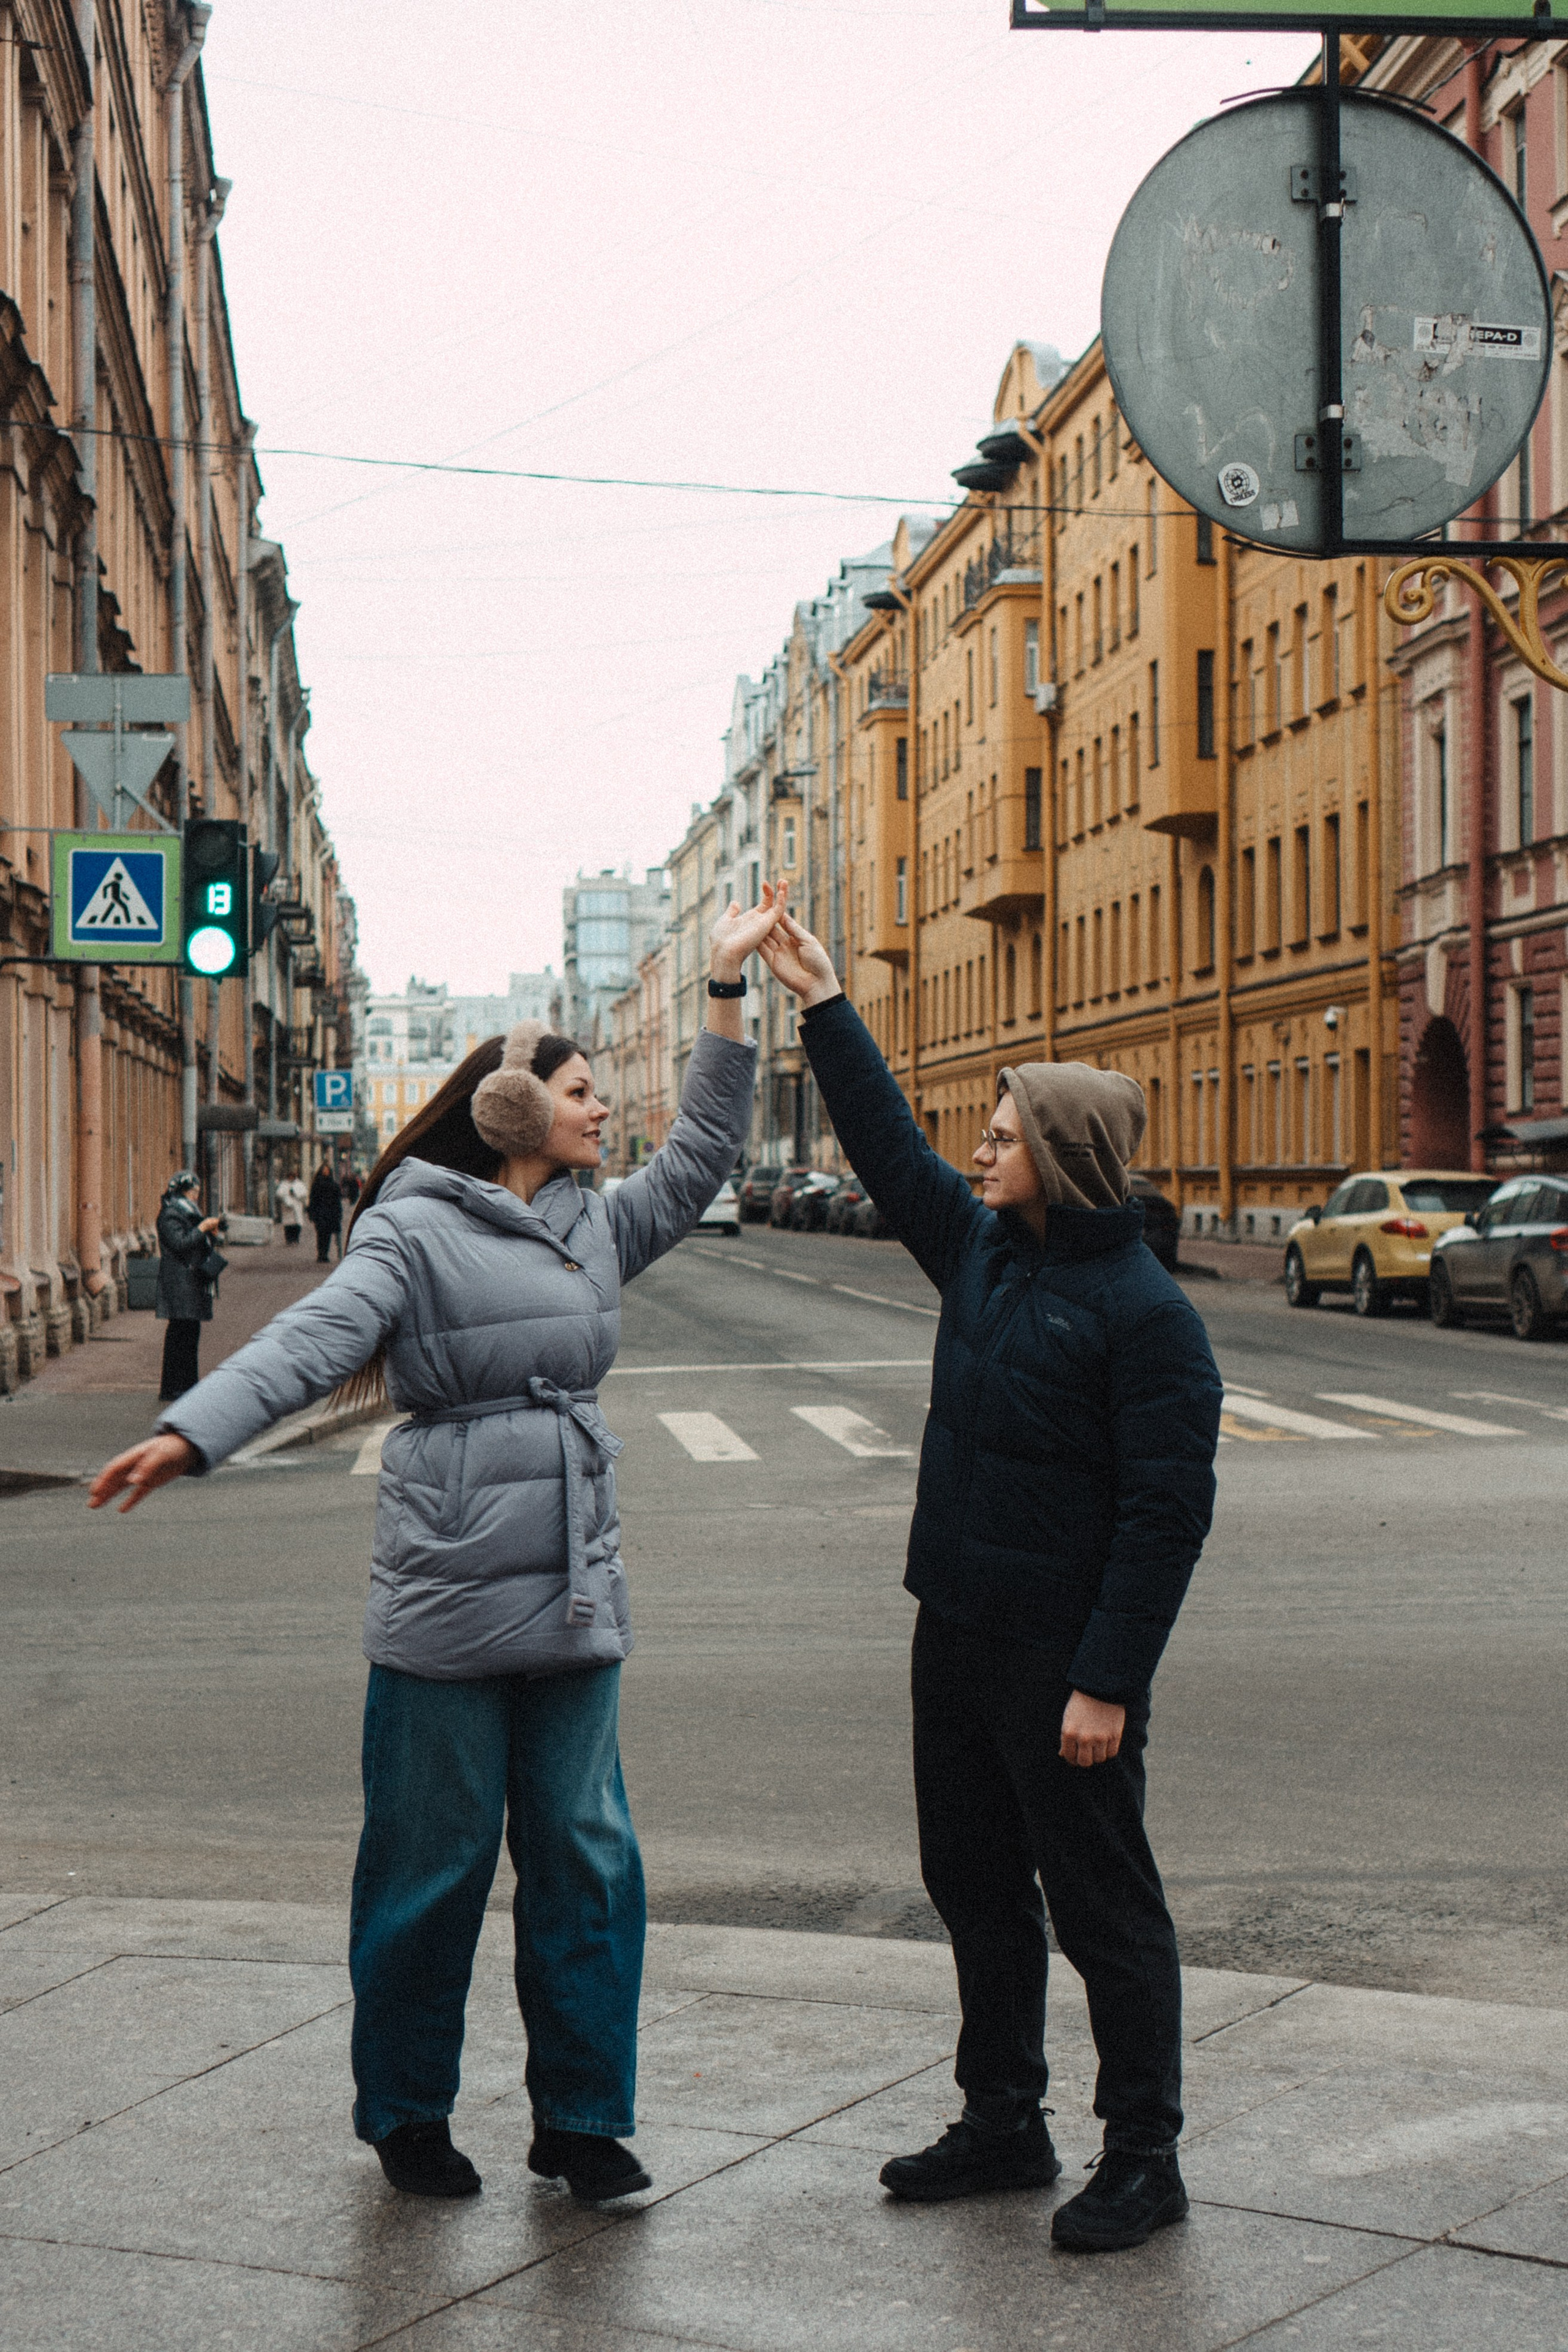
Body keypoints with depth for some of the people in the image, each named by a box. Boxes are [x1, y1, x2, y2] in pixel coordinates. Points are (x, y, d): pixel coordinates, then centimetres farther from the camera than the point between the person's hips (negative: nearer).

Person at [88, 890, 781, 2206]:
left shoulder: (595, 1228, 14)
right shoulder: (415, 1231, -7)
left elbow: (703, 1153, 20)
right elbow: (318, 1337, -20)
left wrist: (729, 987, 16)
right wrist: (192, 1433, -36)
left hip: (575, 1595, 6)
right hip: (446, 1593, -6)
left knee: (585, 1853, 7)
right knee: (432, 1863, 5)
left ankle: (580, 2117, 18)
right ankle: (406, 2117, 22)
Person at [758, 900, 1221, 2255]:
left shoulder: (1145, 1315, -16)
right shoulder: (982, 1249, 7)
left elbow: (1167, 1512, -18)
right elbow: (889, 1149, 21)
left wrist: (1108, 1682, -21)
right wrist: (825, 1006, 19)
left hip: (1065, 1657, -8)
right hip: (959, 1634, 9)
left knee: (1102, 1904, 1)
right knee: (974, 1887, 16)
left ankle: (1145, 2158, 13)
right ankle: (1004, 2127, 30)